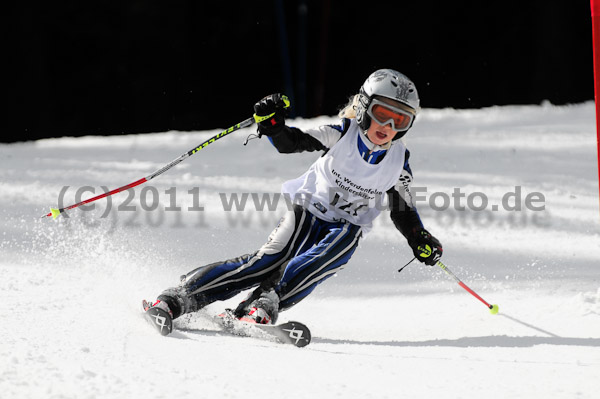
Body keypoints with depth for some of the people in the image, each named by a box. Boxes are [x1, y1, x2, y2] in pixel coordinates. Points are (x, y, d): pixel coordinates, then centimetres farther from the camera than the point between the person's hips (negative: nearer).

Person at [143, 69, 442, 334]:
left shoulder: (398, 161, -2)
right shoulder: (343, 134, -9)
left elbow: (403, 212, 11)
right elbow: (290, 143, -13)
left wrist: (421, 240, -4)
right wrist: (273, 122, -32)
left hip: (346, 229, 3)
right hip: (309, 210, -2)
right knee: (269, 261, -22)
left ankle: (261, 308, -41)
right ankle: (175, 299, -26)